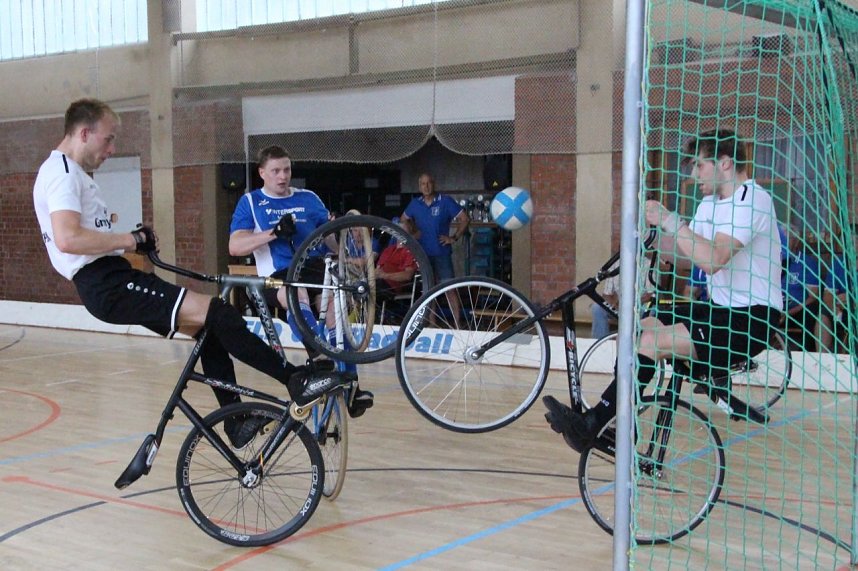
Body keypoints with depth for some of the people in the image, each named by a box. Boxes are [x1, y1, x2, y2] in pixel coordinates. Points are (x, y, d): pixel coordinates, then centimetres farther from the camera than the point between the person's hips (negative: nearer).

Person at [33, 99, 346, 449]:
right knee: (216, 313, -18)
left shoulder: (71, 173, 22)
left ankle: (236, 421, 11)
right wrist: (132, 240, -16)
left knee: (208, 328, 9)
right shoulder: (62, 172, -11)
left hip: (109, 280, 11)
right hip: (108, 285, -11)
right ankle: (296, 381, -15)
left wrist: (130, 245, 13)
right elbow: (67, 239, -26)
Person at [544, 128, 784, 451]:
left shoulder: (751, 199, -15)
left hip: (751, 319, -9)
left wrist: (669, 220, -24)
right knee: (638, 328, -3)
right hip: (721, 309, 10)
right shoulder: (713, 201, 16)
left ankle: (589, 426, -12)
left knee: (650, 341, -21)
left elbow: (714, 260, -29)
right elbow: (686, 257, 12)